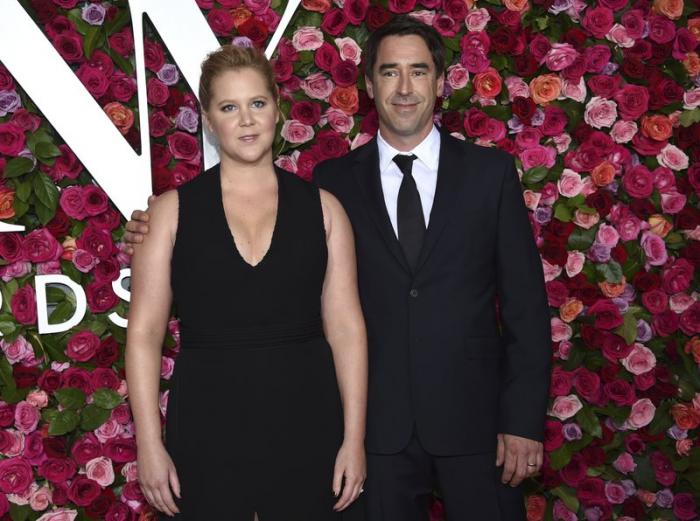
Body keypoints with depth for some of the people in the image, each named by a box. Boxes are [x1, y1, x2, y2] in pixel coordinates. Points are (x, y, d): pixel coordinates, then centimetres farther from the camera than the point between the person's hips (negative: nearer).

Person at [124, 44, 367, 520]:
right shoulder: (172, 211, 0)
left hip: (305, 425, 1)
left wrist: (354, 438, -3)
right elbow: (145, 333, -1)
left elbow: (346, 328, 0)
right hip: (208, 428, 0)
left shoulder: (321, 207, 2)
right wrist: (149, 444, -6)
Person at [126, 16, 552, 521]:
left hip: (474, 418, 0)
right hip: (378, 422, 1)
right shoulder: (335, 180, 2)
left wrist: (525, 421, -5)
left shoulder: (491, 171, 0)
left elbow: (525, 302, -1)